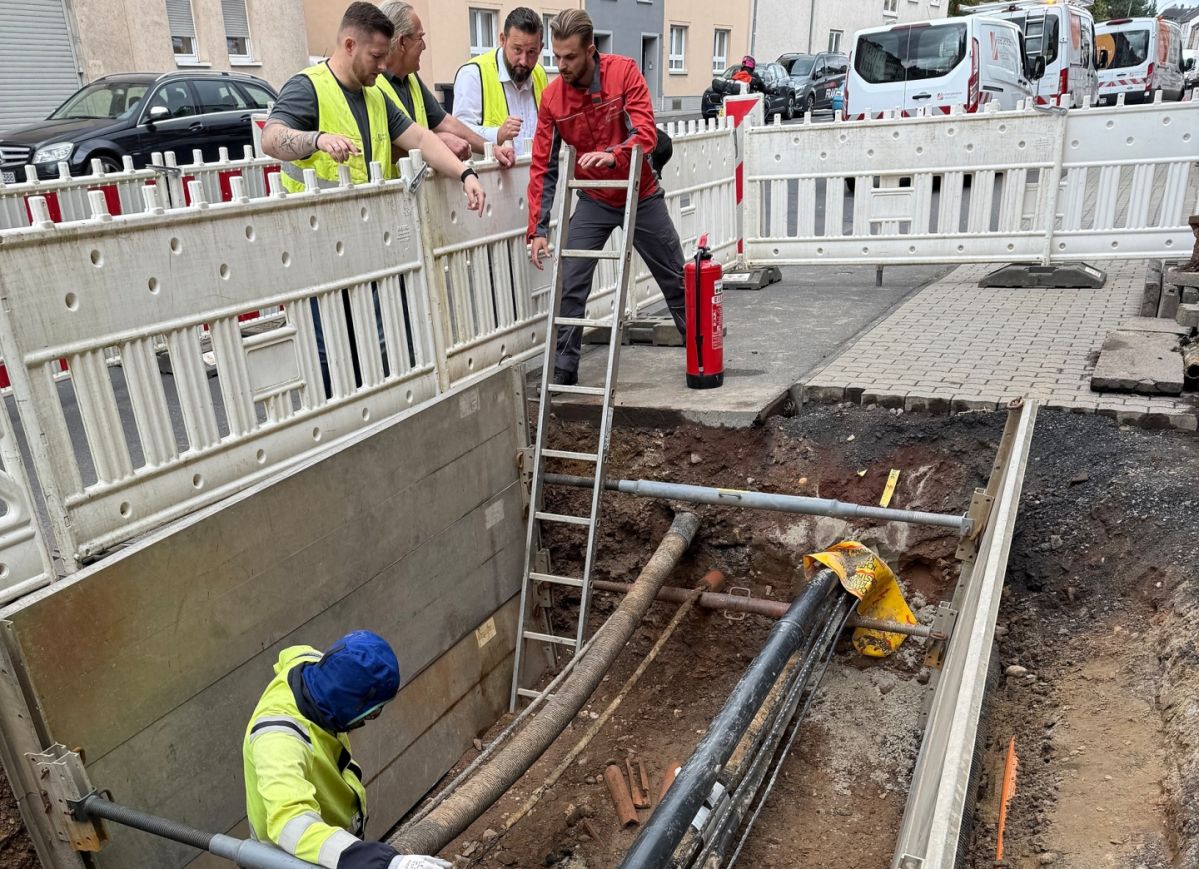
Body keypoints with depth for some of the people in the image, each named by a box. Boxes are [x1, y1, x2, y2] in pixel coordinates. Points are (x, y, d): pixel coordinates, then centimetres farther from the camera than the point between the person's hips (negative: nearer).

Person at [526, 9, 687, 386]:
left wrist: (612, 155, -44)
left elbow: (646, 133, -23)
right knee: (570, 288, -9)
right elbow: (543, 167, -10)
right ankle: (564, 372, 1)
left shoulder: (623, 71, -16)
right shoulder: (551, 97, -10)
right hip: (594, 202, 1)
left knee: (676, 281, 9)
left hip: (641, 196, -1)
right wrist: (538, 229, -16)